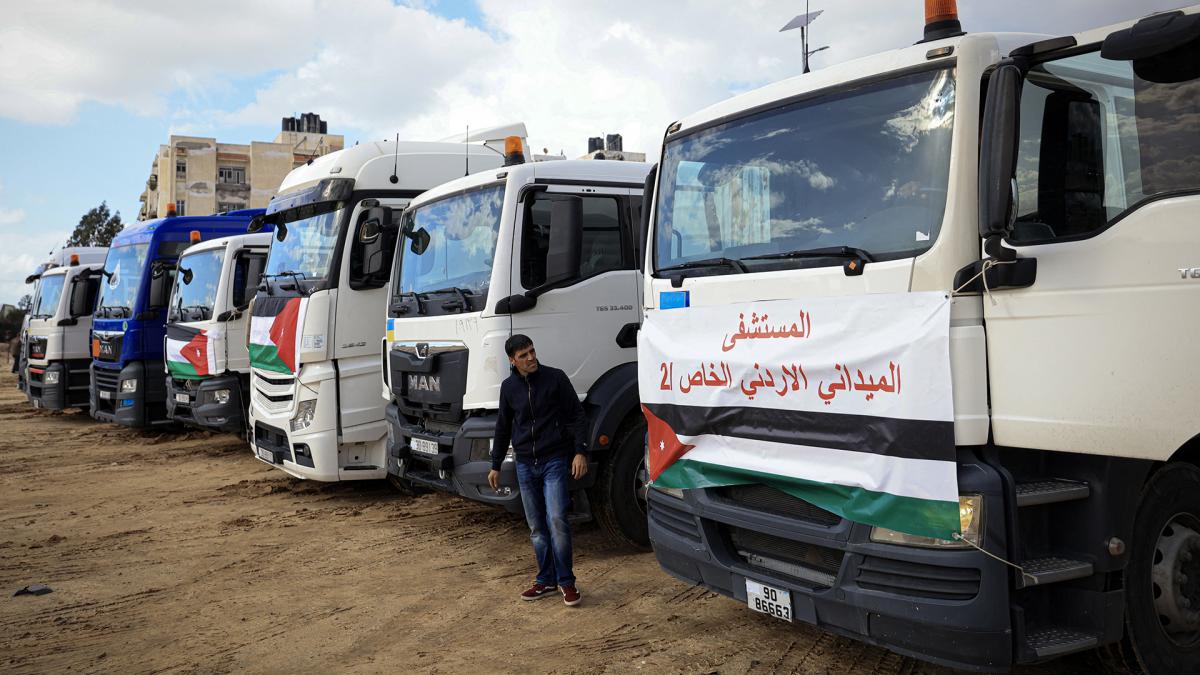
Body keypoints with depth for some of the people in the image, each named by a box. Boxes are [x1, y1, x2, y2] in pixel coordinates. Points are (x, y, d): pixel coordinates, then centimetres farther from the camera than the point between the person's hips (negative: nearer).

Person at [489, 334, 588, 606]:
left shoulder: (555, 378, -4)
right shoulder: (509, 387, 7)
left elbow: (576, 416, -2)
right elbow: (503, 427, 16)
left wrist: (580, 451, -12)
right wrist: (495, 465, 17)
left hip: (555, 461, -4)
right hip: (525, 465, 4)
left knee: (557, 520, -13)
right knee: (536, 527, 8)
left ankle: (566, 581, 0)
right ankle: (546, 580, 19)